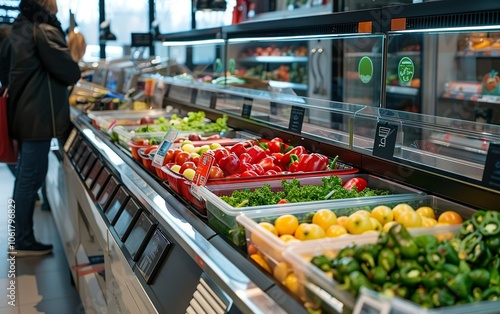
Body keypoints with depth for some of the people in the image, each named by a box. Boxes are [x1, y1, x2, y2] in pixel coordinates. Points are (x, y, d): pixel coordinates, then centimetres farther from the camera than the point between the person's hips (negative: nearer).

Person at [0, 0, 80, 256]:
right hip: (38, 116, -9)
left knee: (24, 176, 16)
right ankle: (24, 242, 5)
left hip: (21, 113, 9)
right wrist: (76, 68, 7)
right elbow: (70, 73, -13)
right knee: (31, 177, -3)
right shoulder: (44, 30, -13)